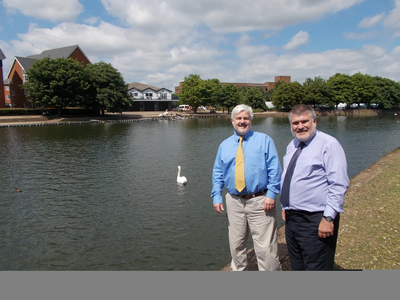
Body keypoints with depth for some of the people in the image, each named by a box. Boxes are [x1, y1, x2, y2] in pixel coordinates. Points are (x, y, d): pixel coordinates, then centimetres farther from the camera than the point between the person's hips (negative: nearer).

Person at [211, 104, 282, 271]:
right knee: (236, 245, 15)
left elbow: (274, 169, -3)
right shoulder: (224, 145, 12)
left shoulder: (264, 140, 3)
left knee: (266, 248, -1)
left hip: (260, 202, -3)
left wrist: (271, 194, -12)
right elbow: (217, 174, 12)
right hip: (234, 202, 4)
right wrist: (216, 197, 2)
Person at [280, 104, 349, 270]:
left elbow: (339, 185, -17)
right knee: (297, 266, 20)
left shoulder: (328, 144, -12)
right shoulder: (291, 146, 12)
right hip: (291, 218, 8)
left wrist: (328, 218, -21)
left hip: (316, 221, -7)